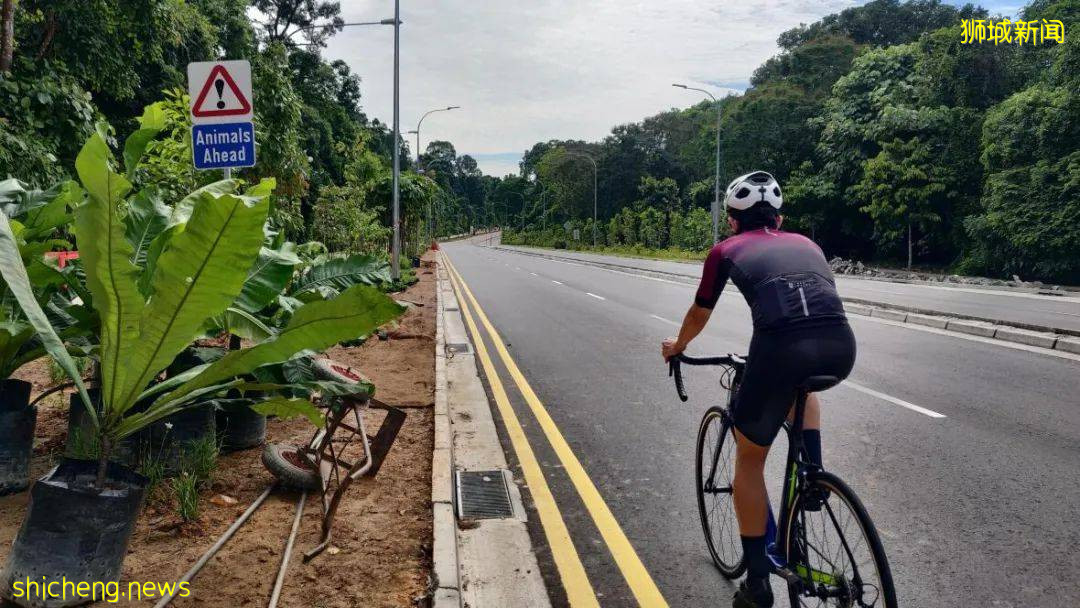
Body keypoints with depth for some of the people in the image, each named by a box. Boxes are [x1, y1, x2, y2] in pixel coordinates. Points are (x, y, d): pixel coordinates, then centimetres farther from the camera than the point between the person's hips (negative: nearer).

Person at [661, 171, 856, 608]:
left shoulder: (726, 250, 22)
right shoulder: (805, 243, 30)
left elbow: (699, 315, 35)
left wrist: (677, 347, 56)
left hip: (781, 350, -3)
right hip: (841, 348, 4)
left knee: (749, 457, 20)